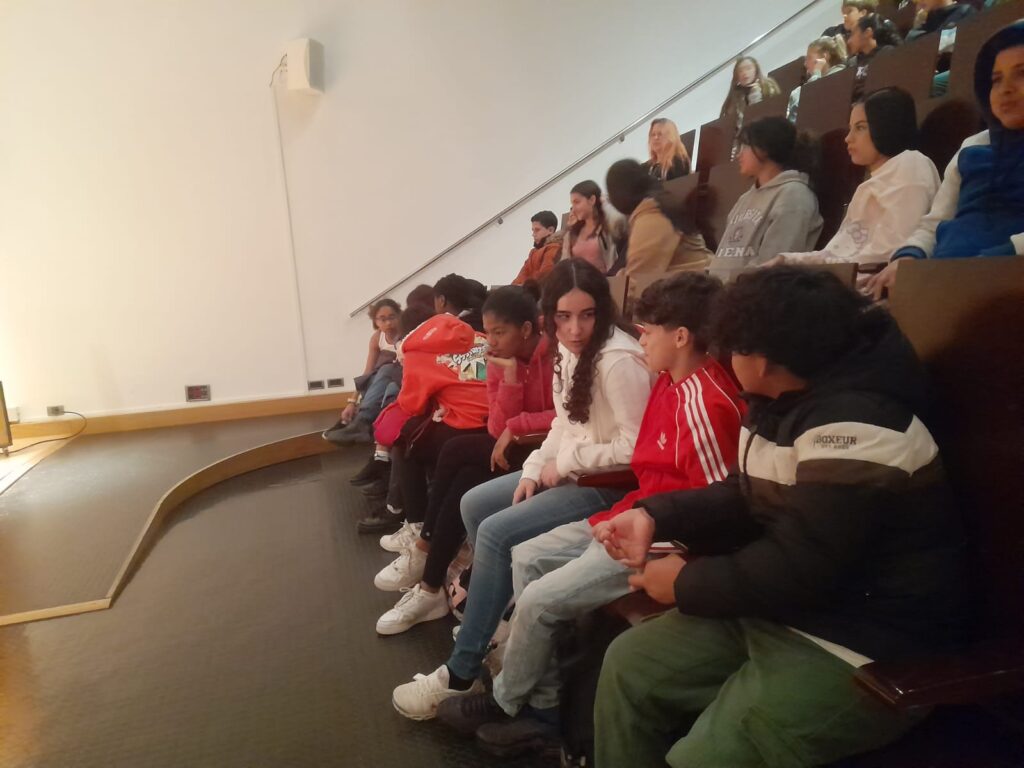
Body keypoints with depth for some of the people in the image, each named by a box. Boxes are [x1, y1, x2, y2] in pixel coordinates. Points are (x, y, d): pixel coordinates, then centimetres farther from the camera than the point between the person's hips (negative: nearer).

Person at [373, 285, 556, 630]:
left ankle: (423, 546, -3)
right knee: (465, 480, -18)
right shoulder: (501, 361, 3)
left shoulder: (557, 355, -16)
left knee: (457, 451, -19)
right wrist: (509, 376, -18)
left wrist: (516, 426, -18)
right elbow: (498, 428, -5)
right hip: (515, 447, 7)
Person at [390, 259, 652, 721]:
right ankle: (501, 618, 16)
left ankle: (461, 672, -4)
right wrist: (534, 469, -1)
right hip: (568, 472, 10)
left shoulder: (618, 360, -23)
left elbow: (636, 447, -25)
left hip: (609, 486, -10)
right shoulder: (568, 350, 5)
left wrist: (566, 461, -16)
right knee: (474, 505, 7)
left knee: (497, 534, -19)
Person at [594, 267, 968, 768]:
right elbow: (750, 498, 15)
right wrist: (655, 516, 0)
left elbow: (800, 569, -27)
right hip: (779, 609, 10)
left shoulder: (854, 427, -26)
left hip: (865, 648, -9)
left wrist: (687, 583, -12)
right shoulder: (782, 403, 6)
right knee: (628, 663, 6)